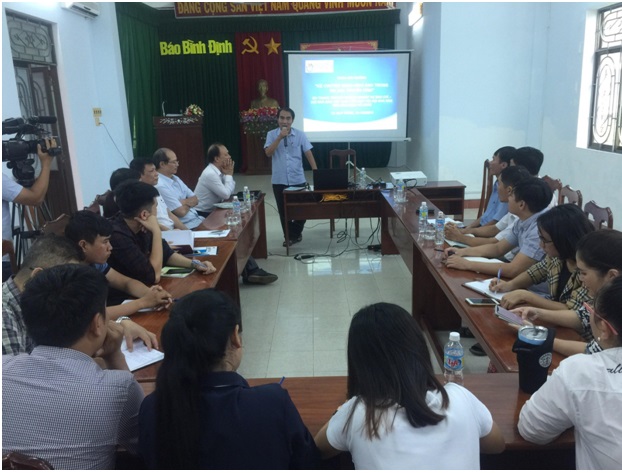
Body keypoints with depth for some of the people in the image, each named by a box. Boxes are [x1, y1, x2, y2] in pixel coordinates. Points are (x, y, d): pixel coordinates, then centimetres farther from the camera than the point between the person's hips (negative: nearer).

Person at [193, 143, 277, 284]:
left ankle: (250, 270, -8)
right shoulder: (210, 174, -20)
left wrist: (228, 174, -1)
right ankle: (250, 270, -12)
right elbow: (226, 194, -21)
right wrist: (228, 175, -9)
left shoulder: (218, 172, 9)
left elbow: (230, 191, 13)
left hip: (212, 213, 9)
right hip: (204, 216, -9)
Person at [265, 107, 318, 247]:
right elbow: (268, 153, -11)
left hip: (298, 180, 0)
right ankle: (290, 236, 24)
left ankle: (294, 234, 28)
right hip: (279, 181, 0)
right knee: (283, 211, 7)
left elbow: (308, 154, -1)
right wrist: (280, 137, -19)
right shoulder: (271, 134, 1)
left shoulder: (300, 134, 0)